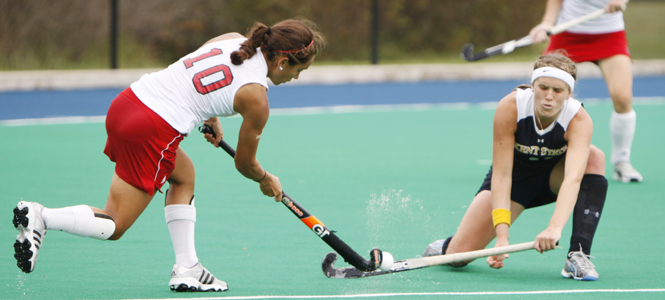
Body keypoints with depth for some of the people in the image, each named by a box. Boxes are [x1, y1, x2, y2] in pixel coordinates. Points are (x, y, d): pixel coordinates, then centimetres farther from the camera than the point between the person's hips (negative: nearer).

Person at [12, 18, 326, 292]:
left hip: (126, 101, 9)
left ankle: (186, 268, 24)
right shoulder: (256, 98, -8)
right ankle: (41, 217, -16)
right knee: (114, 227, 2)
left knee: (184, 174, 28)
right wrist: (266, 180, 27)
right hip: (151, 134, -9)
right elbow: (244, 162, 6)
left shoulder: (232, 39, 10)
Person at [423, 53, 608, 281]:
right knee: (460, 255, -14)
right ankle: (443, 249, 27)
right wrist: (502, 235, -43)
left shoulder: (579, 120, -32)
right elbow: (501, 175, -32)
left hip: (555, 177, 0)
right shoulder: (509, 108, -31)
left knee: (594, 157, -34)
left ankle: (578, 255, -32)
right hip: (515, 178, 0)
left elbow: (573, 178, -47)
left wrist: (555, 228, -65)